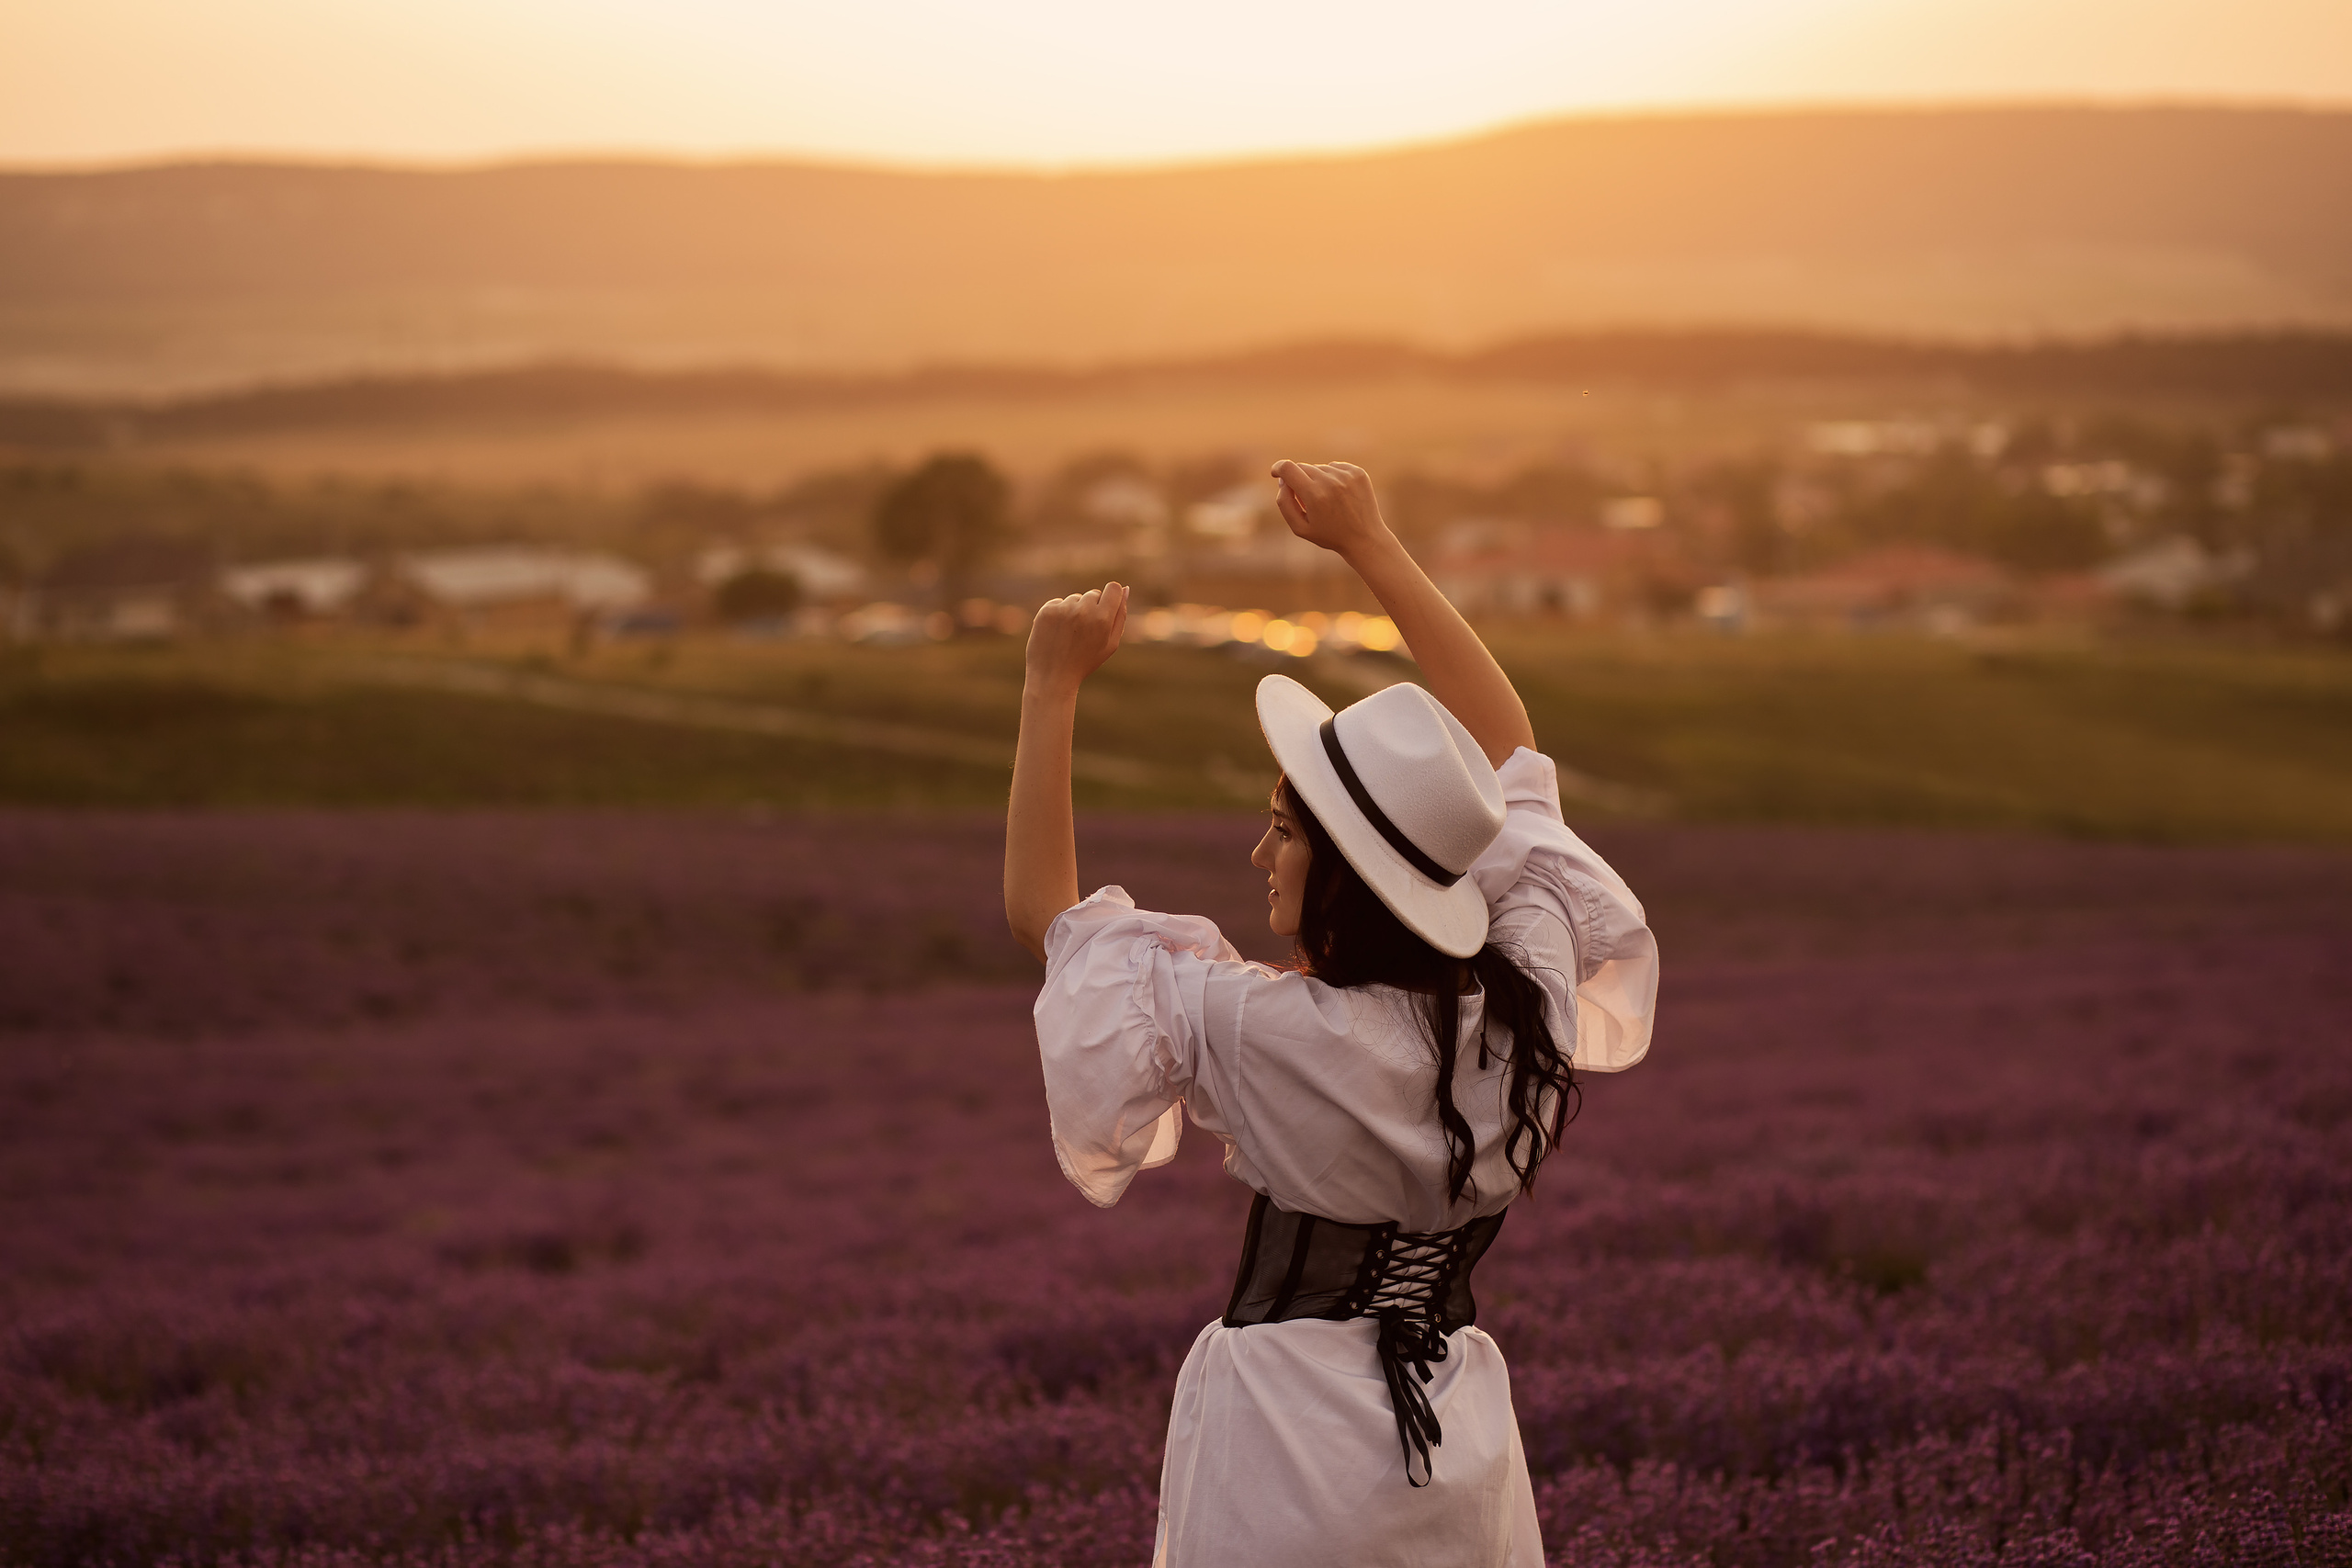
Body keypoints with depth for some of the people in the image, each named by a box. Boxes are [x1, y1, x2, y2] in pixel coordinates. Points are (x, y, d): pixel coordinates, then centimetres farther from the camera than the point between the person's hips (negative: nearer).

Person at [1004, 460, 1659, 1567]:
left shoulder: (1261, 1034, -19)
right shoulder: (1526, 997, -8)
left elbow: (1041, 909, -5)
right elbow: (1502, 743, 8)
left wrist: (1054, 684, -2)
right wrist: (1369, 545, 12)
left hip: (1284, 1435, -5)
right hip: (1459, 1435, 5)